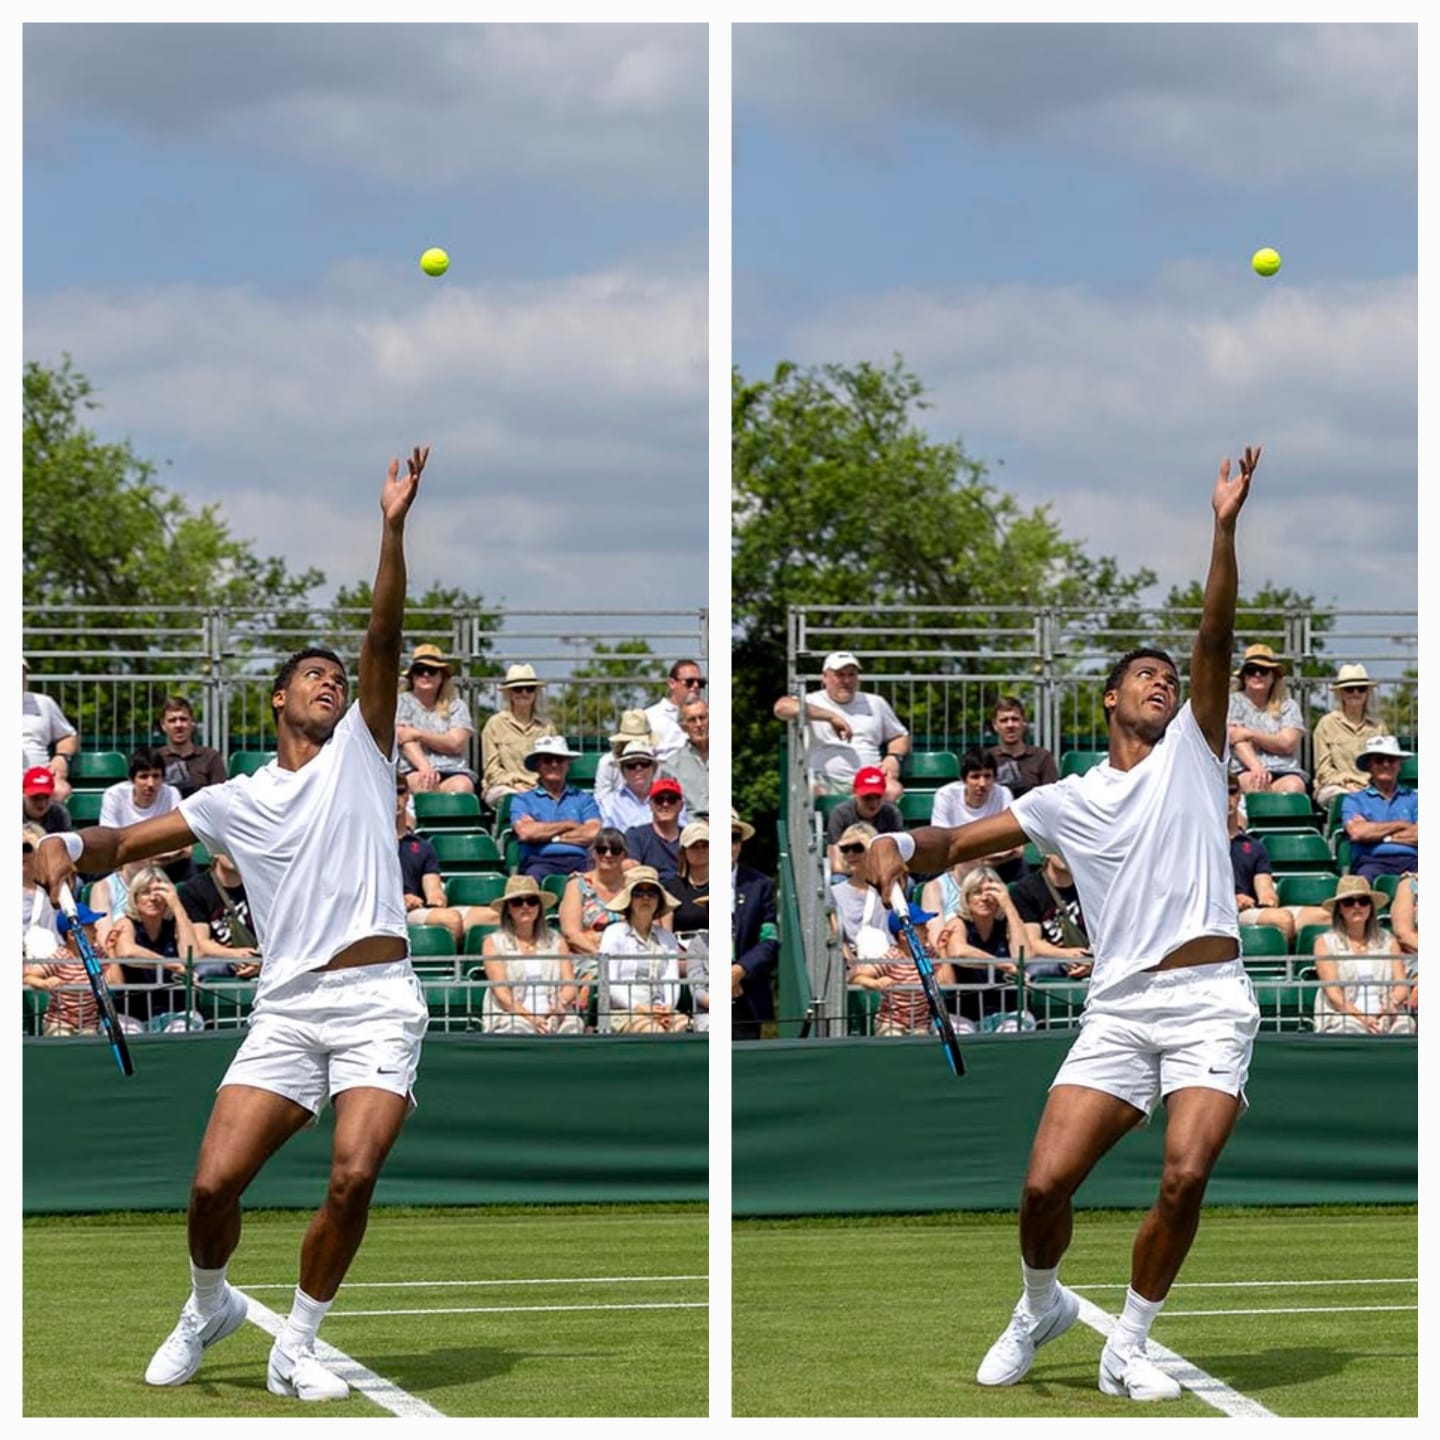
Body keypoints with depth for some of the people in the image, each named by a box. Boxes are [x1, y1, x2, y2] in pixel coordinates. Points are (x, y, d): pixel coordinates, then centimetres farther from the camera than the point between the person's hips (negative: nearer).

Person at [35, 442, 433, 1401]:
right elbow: (132, 841, 16)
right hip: (287, 1007, 1)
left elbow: (384, 641, 0)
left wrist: (394, 529, -11)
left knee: (354, 1175, -19)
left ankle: (298, 1346, 0)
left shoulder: (360, 755, 11)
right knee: (215, 1181, -9)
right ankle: (210, 1307, 21)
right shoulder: (236, 802, 15)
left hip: (377, 1003, -1)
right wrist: (73, 844, -7)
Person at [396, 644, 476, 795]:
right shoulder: (402, 702, 15)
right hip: (415, 770, -2)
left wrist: (419, 734, -5)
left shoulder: (456, 706, 19)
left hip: (454, 771, 2)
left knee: (462, 786, -35)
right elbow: (406, 742, -1)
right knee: (422, 783, -38)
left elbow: (456, 744, 2)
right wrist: (425, 768, -20)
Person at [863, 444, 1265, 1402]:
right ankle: (1042, 1307, 21)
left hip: (1210, 1001, -1)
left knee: (1186, 1176, -19)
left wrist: (1225, 530, -12)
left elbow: (1215, 641, -1)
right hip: (1119, 1007, 1)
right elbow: (962, 841, 14)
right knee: (1046, 1182, -10)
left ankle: (1129, 1347, 1)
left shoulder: (1192, 754, 11)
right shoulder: (1068, 802, 14)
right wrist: (903, 843, -9)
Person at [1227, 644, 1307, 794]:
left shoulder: (1288, 706, 18)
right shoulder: (1235, 702, 15)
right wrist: (1256, 768, -20)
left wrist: (1251, 734, -5)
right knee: (1255, 784, -38)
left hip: (1285, 771, 2)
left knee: (1294, 786, -34)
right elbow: (1238, 741, -2)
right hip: (1246, 770, -2)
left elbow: (1288, 744, 2)